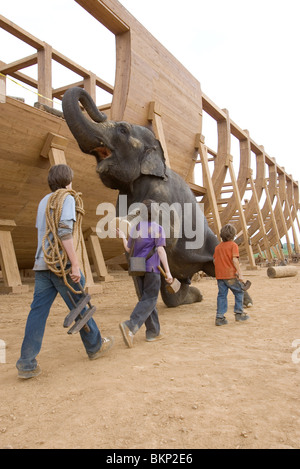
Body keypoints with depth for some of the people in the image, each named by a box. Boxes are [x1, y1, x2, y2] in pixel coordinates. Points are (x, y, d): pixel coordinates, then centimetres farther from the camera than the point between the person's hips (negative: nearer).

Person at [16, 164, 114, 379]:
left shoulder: (44, 201, 18)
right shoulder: (67, 199, -6)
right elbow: (64, 230, -19)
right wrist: (75, 264, -21)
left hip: (42, 265, 7)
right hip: (63, 264, -7)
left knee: (38, 311, 2)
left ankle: (27, 363, 0)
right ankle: (95, 346, 26)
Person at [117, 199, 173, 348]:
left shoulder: (135, 228, 10)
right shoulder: (157, 228, -5)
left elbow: (128, 248, 15)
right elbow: (160, 250, -13)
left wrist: (123, 237, 35)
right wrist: (167, 271, -14)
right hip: (151, 268, -6)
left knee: (146, 299, 13)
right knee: (149, 300, -4)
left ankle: (153, 332, 18)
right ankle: (130, 326, -22)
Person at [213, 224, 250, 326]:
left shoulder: (218, 246, 11)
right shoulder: (233, 245, -7)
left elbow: (215, 260, 14)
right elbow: (234, 260, -16)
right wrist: (240, 273, -15)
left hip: (220, 275, 5)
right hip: (231, 275, -5)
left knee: (222, 295, 7)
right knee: (239, 292, 13)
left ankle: (220, 317, 4)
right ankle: (239, 313, 16)